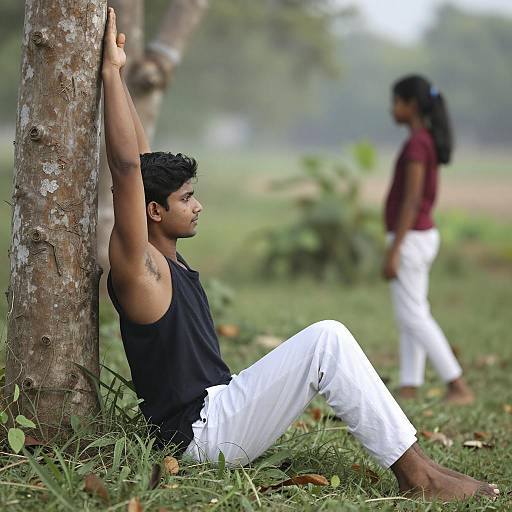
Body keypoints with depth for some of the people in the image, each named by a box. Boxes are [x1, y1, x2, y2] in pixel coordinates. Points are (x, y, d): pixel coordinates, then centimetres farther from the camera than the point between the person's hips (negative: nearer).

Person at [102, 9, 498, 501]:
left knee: (327, 343, 11)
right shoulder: (139, 268, -14)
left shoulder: (168, 260, 12)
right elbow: (127, 168, -25)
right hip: (203, 432, -11)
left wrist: (117, 74, 15)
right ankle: (417, 474, -18)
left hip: (216, 407, 11)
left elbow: (141, 159, 15)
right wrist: (112, 73, -24)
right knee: (327, 340, -21)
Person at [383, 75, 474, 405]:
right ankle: (409, 389, 11)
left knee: (413, 316, -6)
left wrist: (394, 251, -22)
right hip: (424, 235, 10)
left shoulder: (416, 144, -18)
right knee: (412, 316, 9)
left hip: (409, 239, -10)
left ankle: (459, 387, -7)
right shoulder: (429, 142, 12)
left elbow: (412, 201, -22)